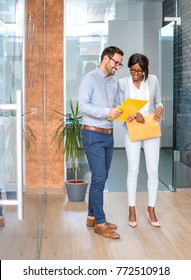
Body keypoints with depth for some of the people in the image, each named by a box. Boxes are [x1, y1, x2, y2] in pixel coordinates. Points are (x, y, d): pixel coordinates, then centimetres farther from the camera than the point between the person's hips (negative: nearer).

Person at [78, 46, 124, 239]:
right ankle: (100, 223, -2)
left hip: (108, 135, 8)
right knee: (99, 177, -9)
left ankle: (92, 217, 23)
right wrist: (107, 112, -27)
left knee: (101, 178, 12)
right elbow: (83, 106, -18)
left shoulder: (114, 82, 14)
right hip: (93, 135, -8)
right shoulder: (89, 79, -8)